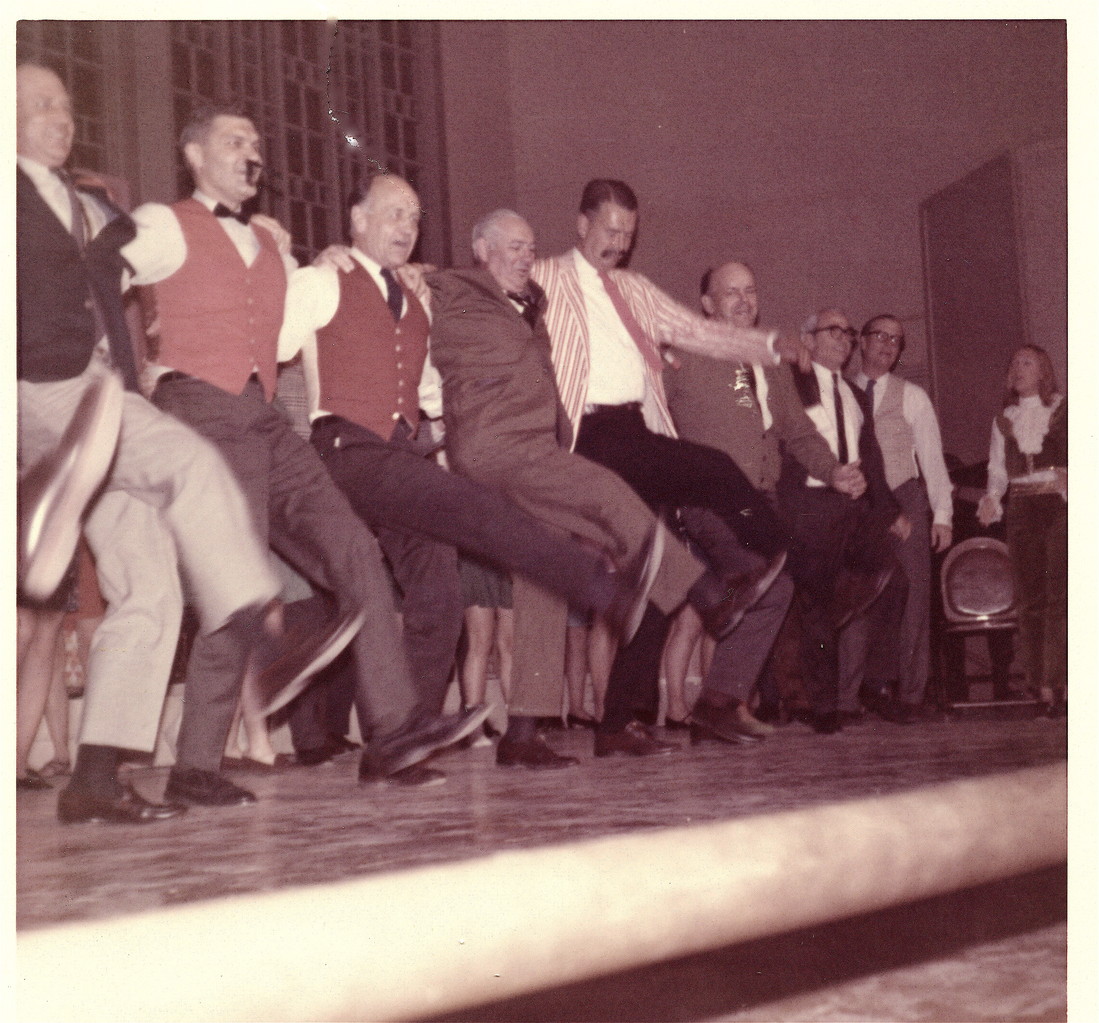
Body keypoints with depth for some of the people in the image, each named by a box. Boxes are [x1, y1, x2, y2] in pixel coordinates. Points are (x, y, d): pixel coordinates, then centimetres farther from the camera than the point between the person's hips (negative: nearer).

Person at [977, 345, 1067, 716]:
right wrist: (992, 498, -4)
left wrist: (1066, 480, -17)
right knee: (1030, 597, -1)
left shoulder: (1064, 410, 7)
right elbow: (997, 469, 14)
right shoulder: (1003, 420, 18)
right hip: (1021, 509, 3)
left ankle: (1062, 682, -12)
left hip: (1059, 504, -3)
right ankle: (1042, 685, 2)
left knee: (1060, 592, -12)